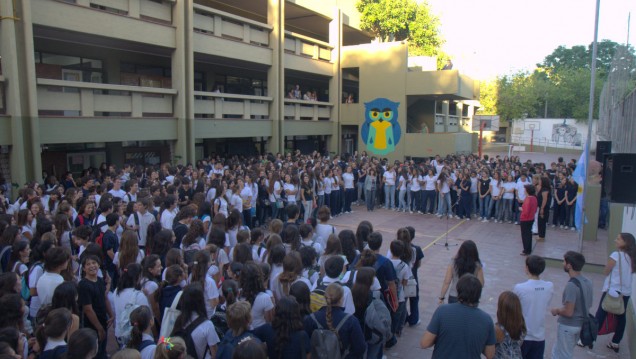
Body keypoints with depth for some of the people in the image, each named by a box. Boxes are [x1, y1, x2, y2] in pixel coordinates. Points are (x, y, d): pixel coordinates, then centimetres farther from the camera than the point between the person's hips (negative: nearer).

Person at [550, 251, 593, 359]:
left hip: (568, 326, -8)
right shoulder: (587, 282, -1)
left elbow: (568, 312, -27)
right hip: (580, 324, 8)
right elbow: (588, 304, 13)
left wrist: (557, 310, -7)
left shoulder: (571, 285, -27)